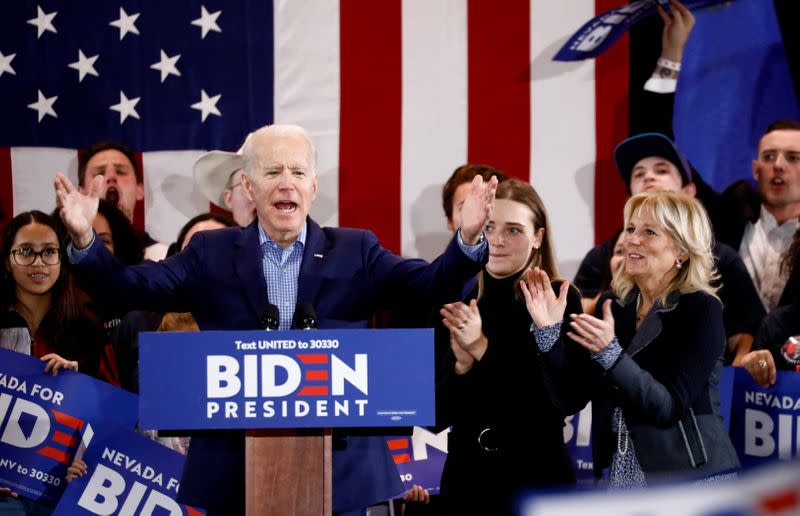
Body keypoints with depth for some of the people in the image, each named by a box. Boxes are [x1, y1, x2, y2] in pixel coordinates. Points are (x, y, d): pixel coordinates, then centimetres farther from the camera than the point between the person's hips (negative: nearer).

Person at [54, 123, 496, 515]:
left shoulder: (355, 252, 6)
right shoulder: (212, 254, 6)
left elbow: (434, 285, -4)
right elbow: (132, 287, -1)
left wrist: (467, 239, -24)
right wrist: (85, 241, -20)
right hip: (235, 470, 0)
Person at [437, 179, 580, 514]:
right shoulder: (456, 304, 1)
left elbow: (557, 401, -15)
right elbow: (438, 415, 1)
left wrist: (483, 349, -21)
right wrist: (462, 365, -17)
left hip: (537, 478, -3)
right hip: (465, 477, 3)